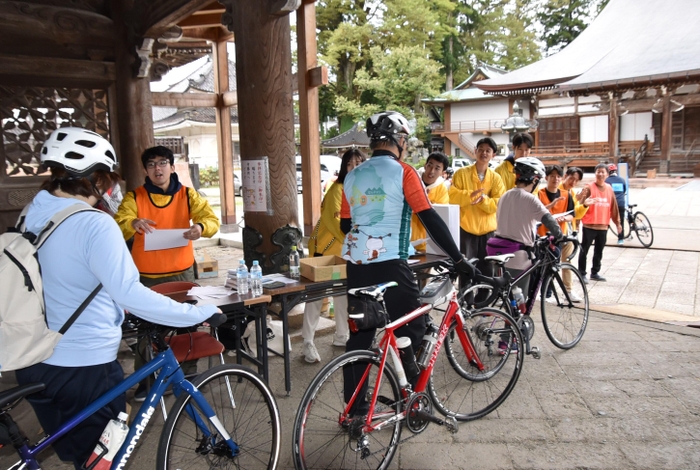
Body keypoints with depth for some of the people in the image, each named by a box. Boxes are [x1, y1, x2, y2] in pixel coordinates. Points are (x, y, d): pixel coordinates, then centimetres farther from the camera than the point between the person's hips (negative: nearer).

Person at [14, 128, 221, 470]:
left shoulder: (31, 216, 3)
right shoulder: (94, 224, -23)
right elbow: (130, 294, -34)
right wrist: (204, 314, -30)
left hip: (34, 362, 8)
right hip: (85, 366, -7)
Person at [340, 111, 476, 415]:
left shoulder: (352, 176, 13)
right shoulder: (402, 172, -5)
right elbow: (430, 219, -9)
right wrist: (458, 259, -4)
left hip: (356, 263, 6)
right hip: (390, 264, -6)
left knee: (360, 335, 12)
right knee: (411, 330, 9)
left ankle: (355, 408, 20)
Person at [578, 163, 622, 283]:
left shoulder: (609, 188, 7)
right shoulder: (589, 187, -7)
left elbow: (614, 207, 12)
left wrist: (617, 222, 14)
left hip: (603, 226, 5)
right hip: (589, 226, -5)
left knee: (599, 251, 14)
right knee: (584, 250, 2)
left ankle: (595, 272, 27)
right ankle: (582, 273, 11)